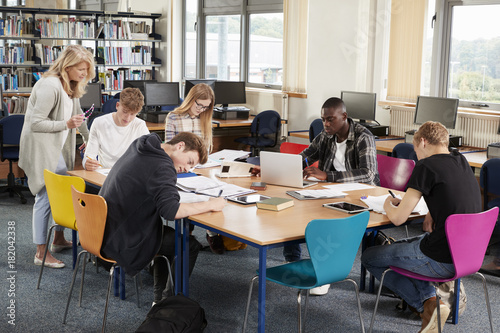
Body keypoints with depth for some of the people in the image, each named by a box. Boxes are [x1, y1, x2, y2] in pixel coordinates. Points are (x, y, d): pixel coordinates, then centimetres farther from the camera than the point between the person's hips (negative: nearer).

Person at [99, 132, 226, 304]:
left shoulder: (138, 146, 7)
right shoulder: (162, 168, -22)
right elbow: (170, 210, -33)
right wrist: (209, 205, -21)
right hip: (123, 242, -10)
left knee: (168, 233, 28)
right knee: (190, 245, 0)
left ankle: (160, 298, 31)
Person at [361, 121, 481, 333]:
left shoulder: (426, 166, -15)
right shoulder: (462, 162, 8)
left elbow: (398, 218, -13)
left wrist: (388, 205, 9)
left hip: (442, 261, -8)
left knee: (369, 257, 9)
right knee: (401, 245, 31)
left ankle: (427, 303, -1)